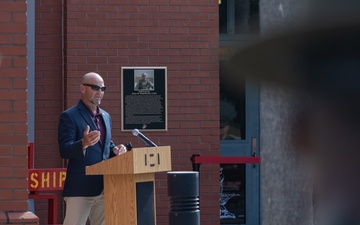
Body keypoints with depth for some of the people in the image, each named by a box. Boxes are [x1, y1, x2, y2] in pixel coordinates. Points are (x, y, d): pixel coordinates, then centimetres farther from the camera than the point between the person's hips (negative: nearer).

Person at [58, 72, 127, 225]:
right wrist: (84, 144, -33)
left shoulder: (105, 117, 18)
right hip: (80, 187, -7)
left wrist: (115, 150, 2)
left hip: (104, 187, 7)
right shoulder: (69, 116, -6)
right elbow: (64, 150, -14)